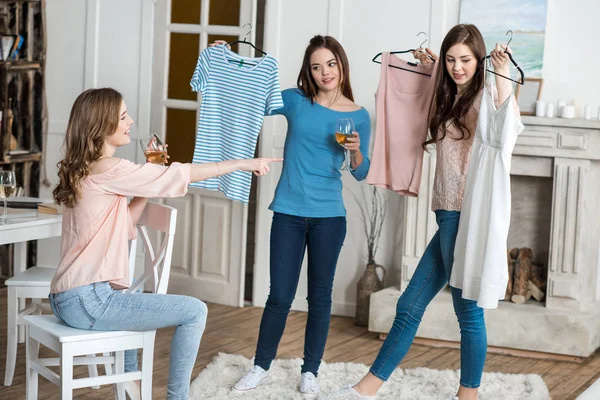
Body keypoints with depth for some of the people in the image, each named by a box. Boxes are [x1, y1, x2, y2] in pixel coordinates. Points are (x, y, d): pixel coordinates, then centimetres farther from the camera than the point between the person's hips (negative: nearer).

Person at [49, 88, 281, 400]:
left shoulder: (81, 172, 13)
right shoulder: (107, 169, -16)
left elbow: (125, 226, 14)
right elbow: (182, 175, -13)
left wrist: (151, 175, 8)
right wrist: (242, 163, -3)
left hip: (66, 299, 10)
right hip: (88, 302, -10)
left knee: (141, 299, 39)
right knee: (194, 311, -5)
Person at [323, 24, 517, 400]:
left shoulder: (484, 98, -7)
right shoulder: (450, 99, 18)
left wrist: (504, 74, -28)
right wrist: (428, 70, 29)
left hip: (465, 216, -9)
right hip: (449, 216, 9)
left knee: (469, 311, 0)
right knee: (410, 306, 11)